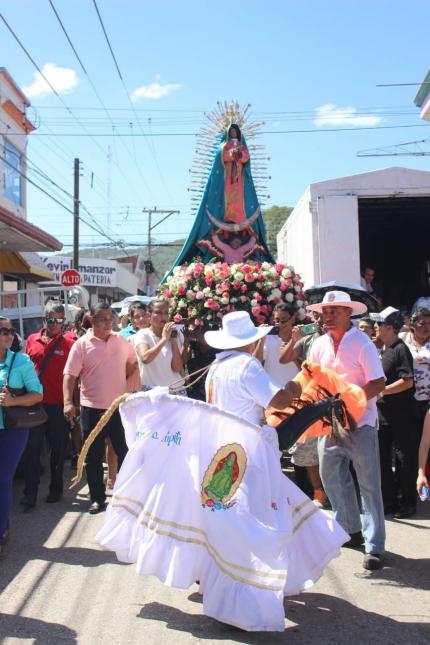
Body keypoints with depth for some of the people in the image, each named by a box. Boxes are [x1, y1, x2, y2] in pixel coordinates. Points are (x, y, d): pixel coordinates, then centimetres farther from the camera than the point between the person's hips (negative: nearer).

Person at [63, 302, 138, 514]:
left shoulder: (121, 340, 3)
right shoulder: (81, 344, -7)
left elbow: (133, 363, 20)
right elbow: (70, 375, -12)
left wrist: (123, 381, 7)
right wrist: (68, 402, -24)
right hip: (92, 408, -2)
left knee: (125, 452, 8)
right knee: (93, 457, 8)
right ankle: (97, 499, 22)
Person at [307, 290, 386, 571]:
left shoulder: (362, 343, -12)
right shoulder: (320, 345, 5)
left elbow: (378, 384, -16)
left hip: (360, 423, -6)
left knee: (369, 485, -2)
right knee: (331, 476, 15)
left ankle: (375, 547, 5)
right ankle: (351, 530, 33)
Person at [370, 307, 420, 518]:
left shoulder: (401, 350, -13)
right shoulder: (382, 350, 12)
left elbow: (407, 381, -21)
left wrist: (381, 391, -19)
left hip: (401, 415, -8)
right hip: (382, 412, 8)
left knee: (404, 459, 1)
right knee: (382, 458, 11)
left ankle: (408, 503, 13)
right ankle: (389, 500, 22)